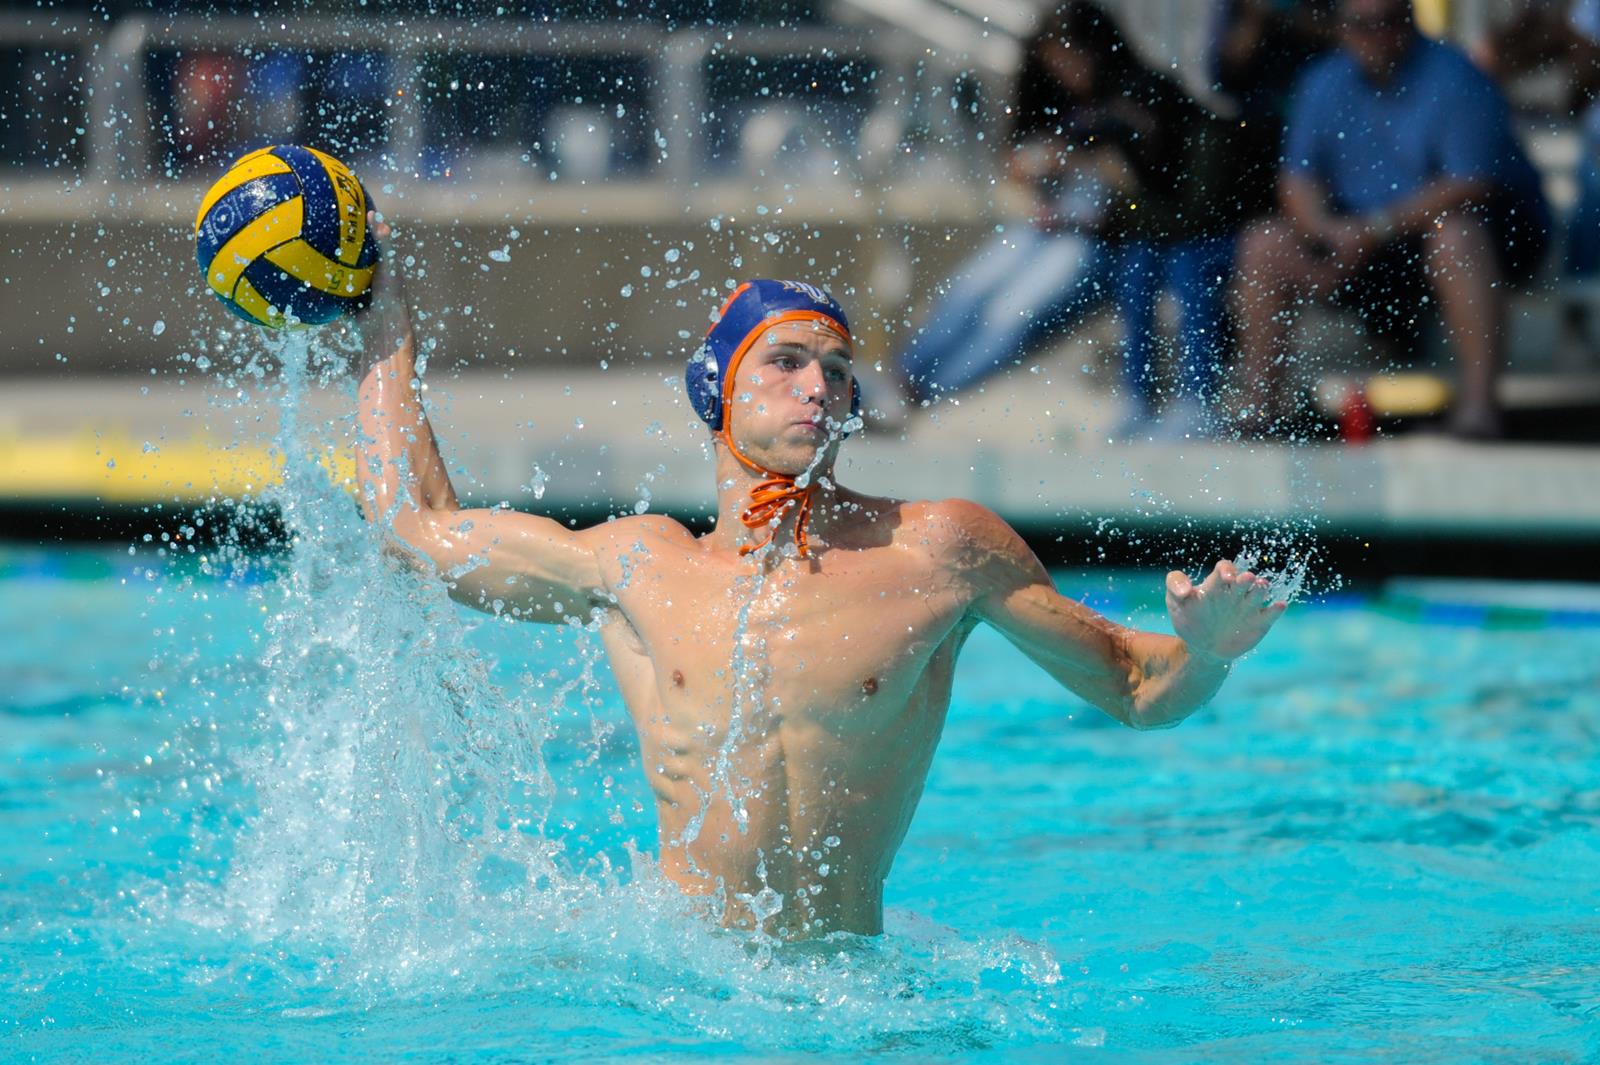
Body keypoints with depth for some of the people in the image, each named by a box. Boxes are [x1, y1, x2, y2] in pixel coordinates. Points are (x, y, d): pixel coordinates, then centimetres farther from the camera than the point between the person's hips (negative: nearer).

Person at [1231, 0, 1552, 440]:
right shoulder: (1324, 83, 5)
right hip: (1360, 239, 6)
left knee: (1455, 236, -39)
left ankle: (1479, 400, -40)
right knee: (1263, 246, -9)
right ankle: (1258, 402, -6)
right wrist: (1331, 230, -20)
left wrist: (1379, 226, -27)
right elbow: (1297, 179, 3)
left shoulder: (1452, 79, -15)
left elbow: (1472, 184, -23)